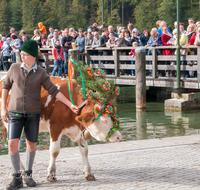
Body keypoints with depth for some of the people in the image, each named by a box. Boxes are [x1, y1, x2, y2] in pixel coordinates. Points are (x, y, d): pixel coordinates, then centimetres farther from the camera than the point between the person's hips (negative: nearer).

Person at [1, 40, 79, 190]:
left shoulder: (41, 73, 0)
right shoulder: (14, 68, 1)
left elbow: (54, 91, 0)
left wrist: (71, 105, -5)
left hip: (33, 114, 1)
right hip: (15, 113, -1)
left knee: (31, 144, 8)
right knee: (13, 143, -11)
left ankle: (28, 174, 25)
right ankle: (17, 178, 0)